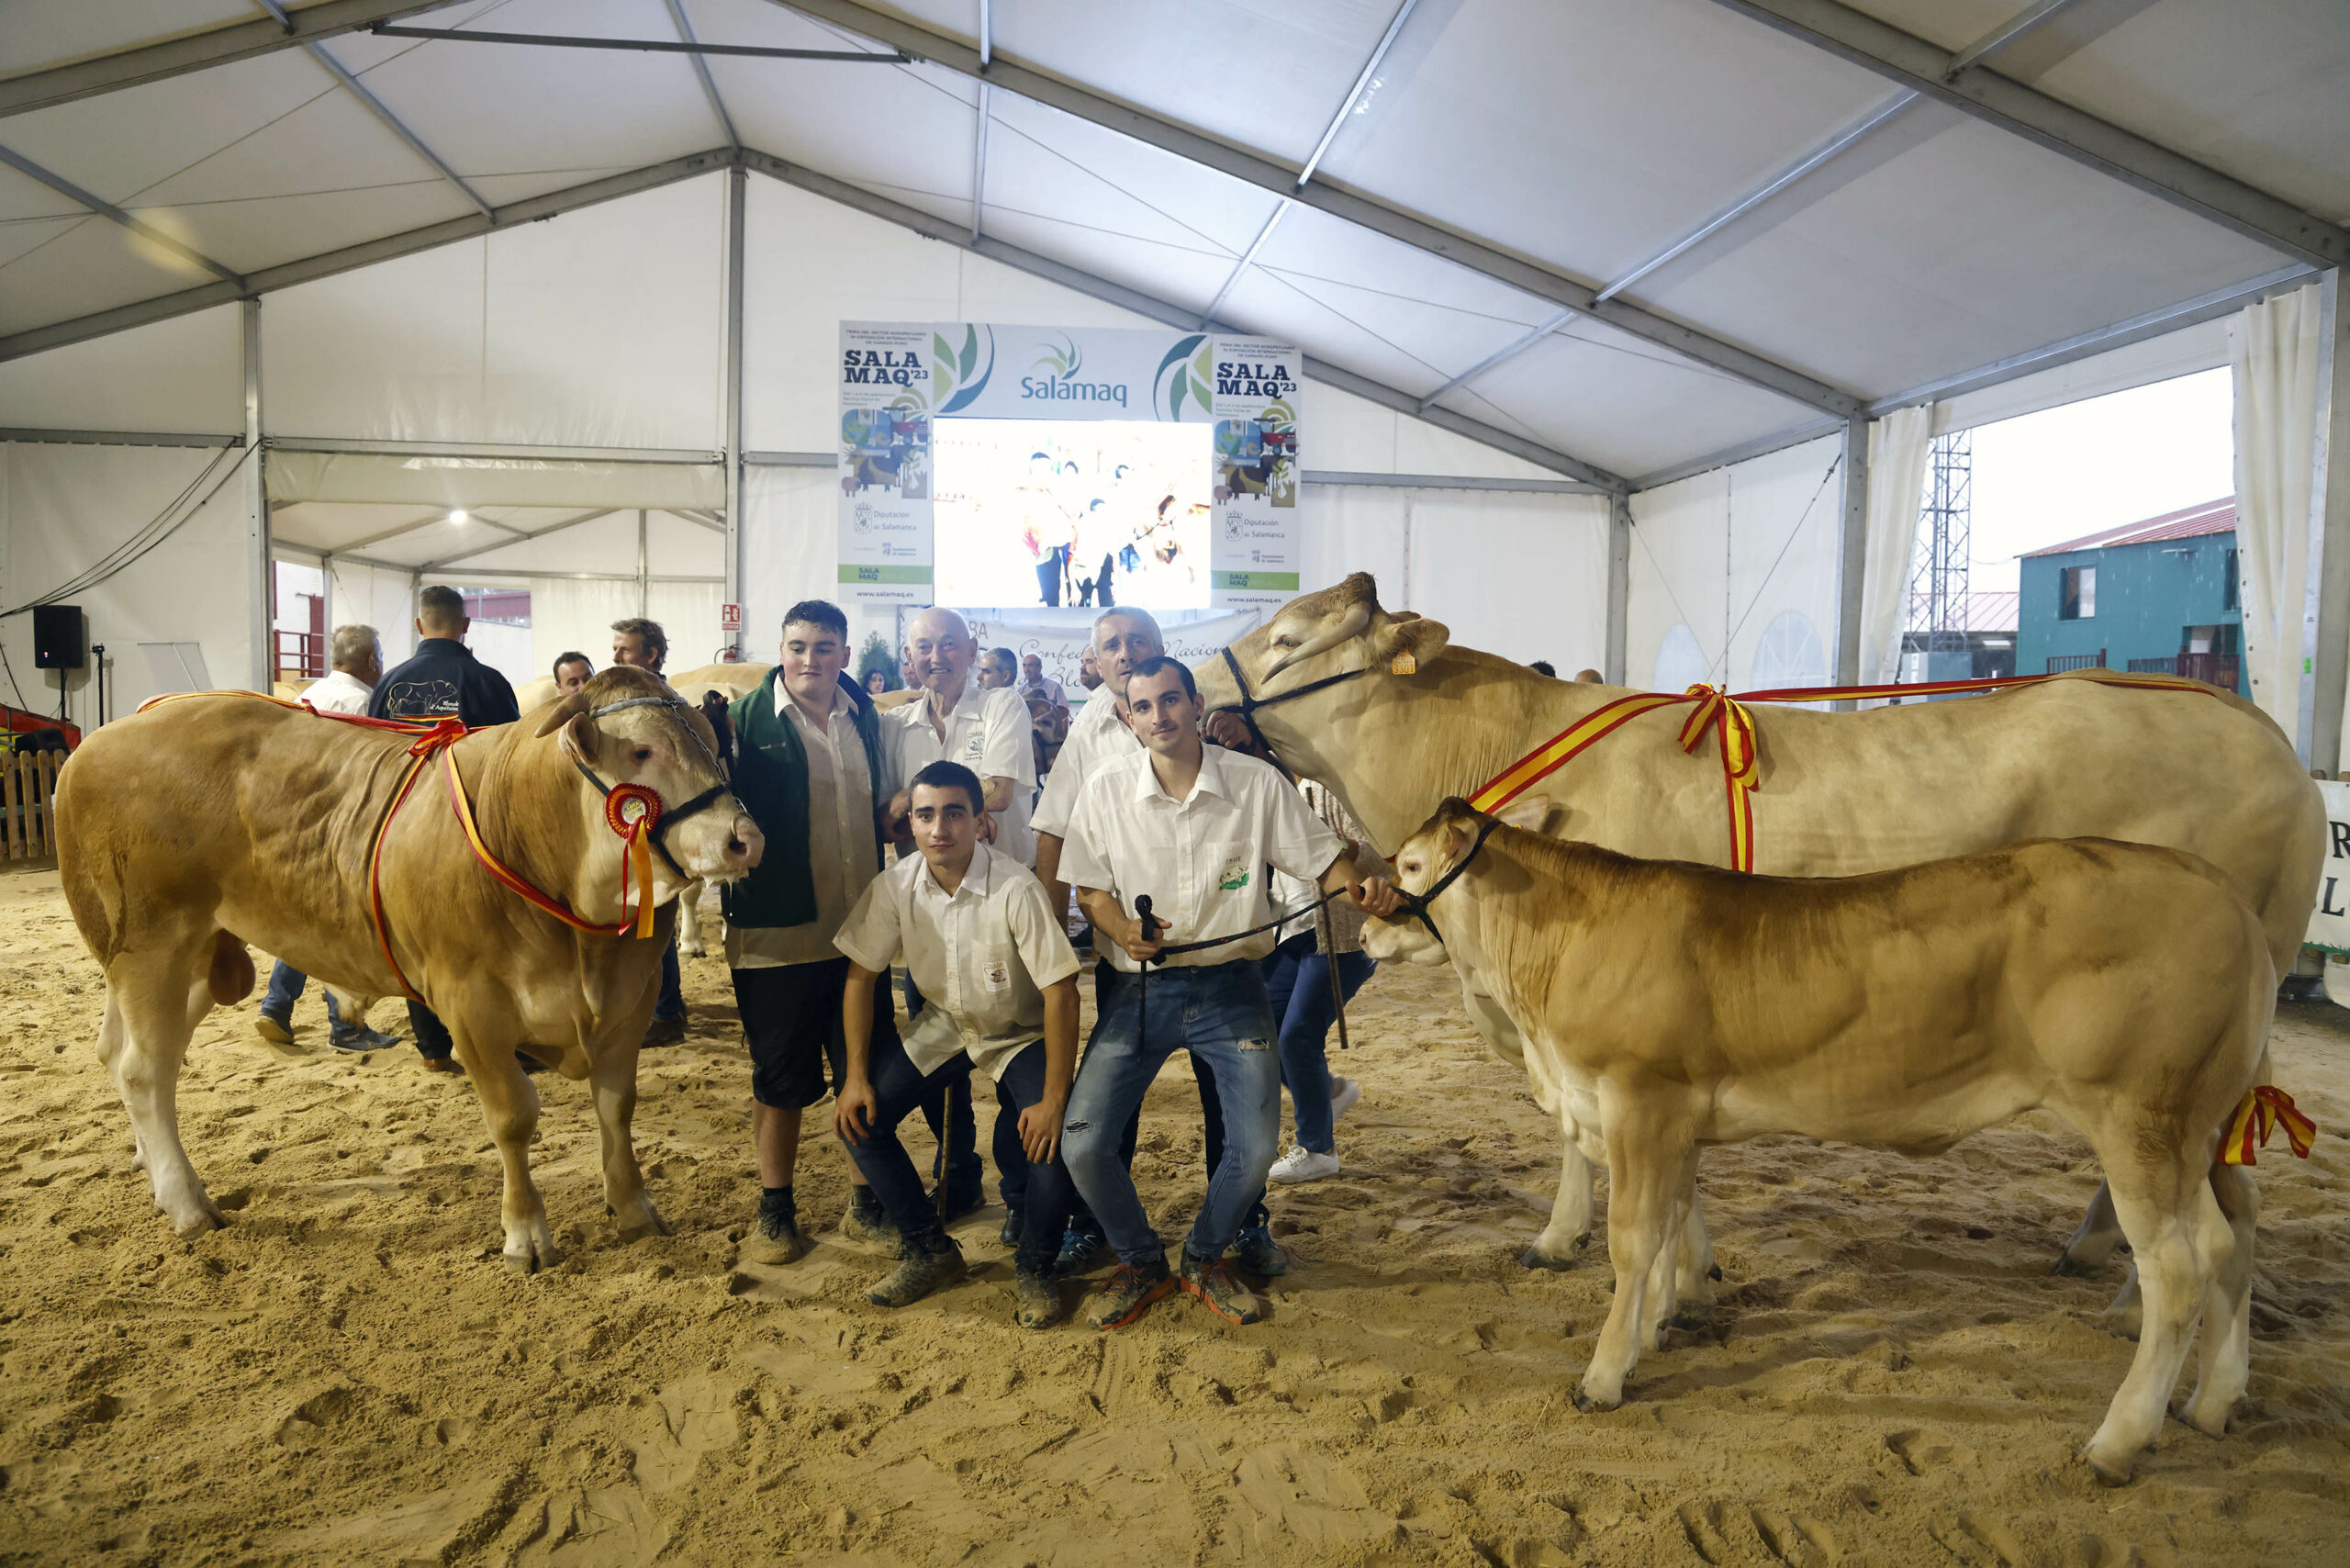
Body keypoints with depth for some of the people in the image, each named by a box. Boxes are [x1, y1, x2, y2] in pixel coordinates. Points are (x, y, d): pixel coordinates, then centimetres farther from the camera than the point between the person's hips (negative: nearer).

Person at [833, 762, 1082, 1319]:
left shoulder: (1016, 890, -29)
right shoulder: (894, 886, -16)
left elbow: (1060, 990, -27)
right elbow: (861, 977, -5)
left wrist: (1054, 1099, -28)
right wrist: (857, 1076, -9)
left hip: (1019, 1032, -4)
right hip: (941, 1026, 4)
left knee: (1053, 1142, -26)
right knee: (858, 1118, -11)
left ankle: (1035, 1268, 5)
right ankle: (930, 1249, 10)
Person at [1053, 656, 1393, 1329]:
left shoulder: (1257, 782, -6)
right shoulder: (1107, 787, -4)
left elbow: (1322, 858, 0)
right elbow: (1089, 886, 4)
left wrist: (1358, 890, -22)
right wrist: (1123, 929, -16)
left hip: (1230, 987, 0)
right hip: (1139, 988, 1)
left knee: (1256, 1147, -5)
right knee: (1081, 1142, -8)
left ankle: (1205, 1259, 27)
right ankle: (1141, 1263, 21)